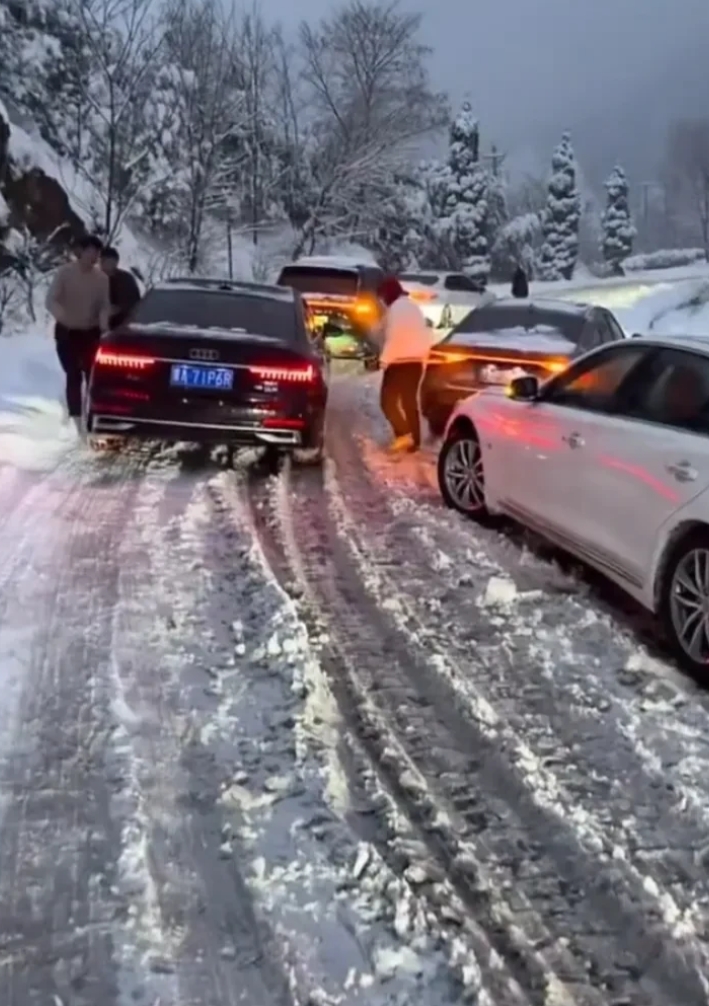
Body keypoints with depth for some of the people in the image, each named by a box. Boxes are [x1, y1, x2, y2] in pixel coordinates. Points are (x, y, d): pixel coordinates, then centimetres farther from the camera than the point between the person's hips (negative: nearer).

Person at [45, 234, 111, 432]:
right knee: (74, 376, -7)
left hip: (91, 332, 3)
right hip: (67, 332, -2)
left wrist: (103, 322, -23)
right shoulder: (64, 273, -12)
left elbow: (105, 305, -1)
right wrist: (62, 316, -39)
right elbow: (51, 301, -18)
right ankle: (76, 419, -5)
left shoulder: (102, 277, -4)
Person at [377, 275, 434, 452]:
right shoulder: (413, 307, 17)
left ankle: (404, 434, -16)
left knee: (388, 400, -4)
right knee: (410, 401, 12)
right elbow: (424, 336, 18)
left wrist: (384, 359, -15)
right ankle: (414, 440, 11)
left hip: (400, 361, -9)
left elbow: (394, 337, -20)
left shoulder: (396, 308, -13)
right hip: (416, 361, 9)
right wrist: (423, 358, 22)